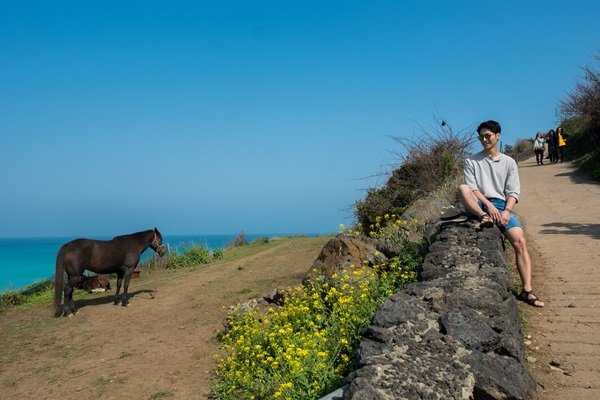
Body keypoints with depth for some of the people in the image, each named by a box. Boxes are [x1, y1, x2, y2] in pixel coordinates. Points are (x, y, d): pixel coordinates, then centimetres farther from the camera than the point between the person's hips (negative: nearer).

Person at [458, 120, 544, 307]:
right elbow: (471, 188, -3)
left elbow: (513, 192, 5)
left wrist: (506, 211, -14)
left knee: (520, 241, -19)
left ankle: (527, 290, -15)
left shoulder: (509, 162, 12)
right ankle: (483, 217, -45)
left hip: (502, 206, 1)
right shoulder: (472, 161, 9)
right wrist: (489, 206, -18)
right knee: (462, 188, -29)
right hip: (480, 205, 0)